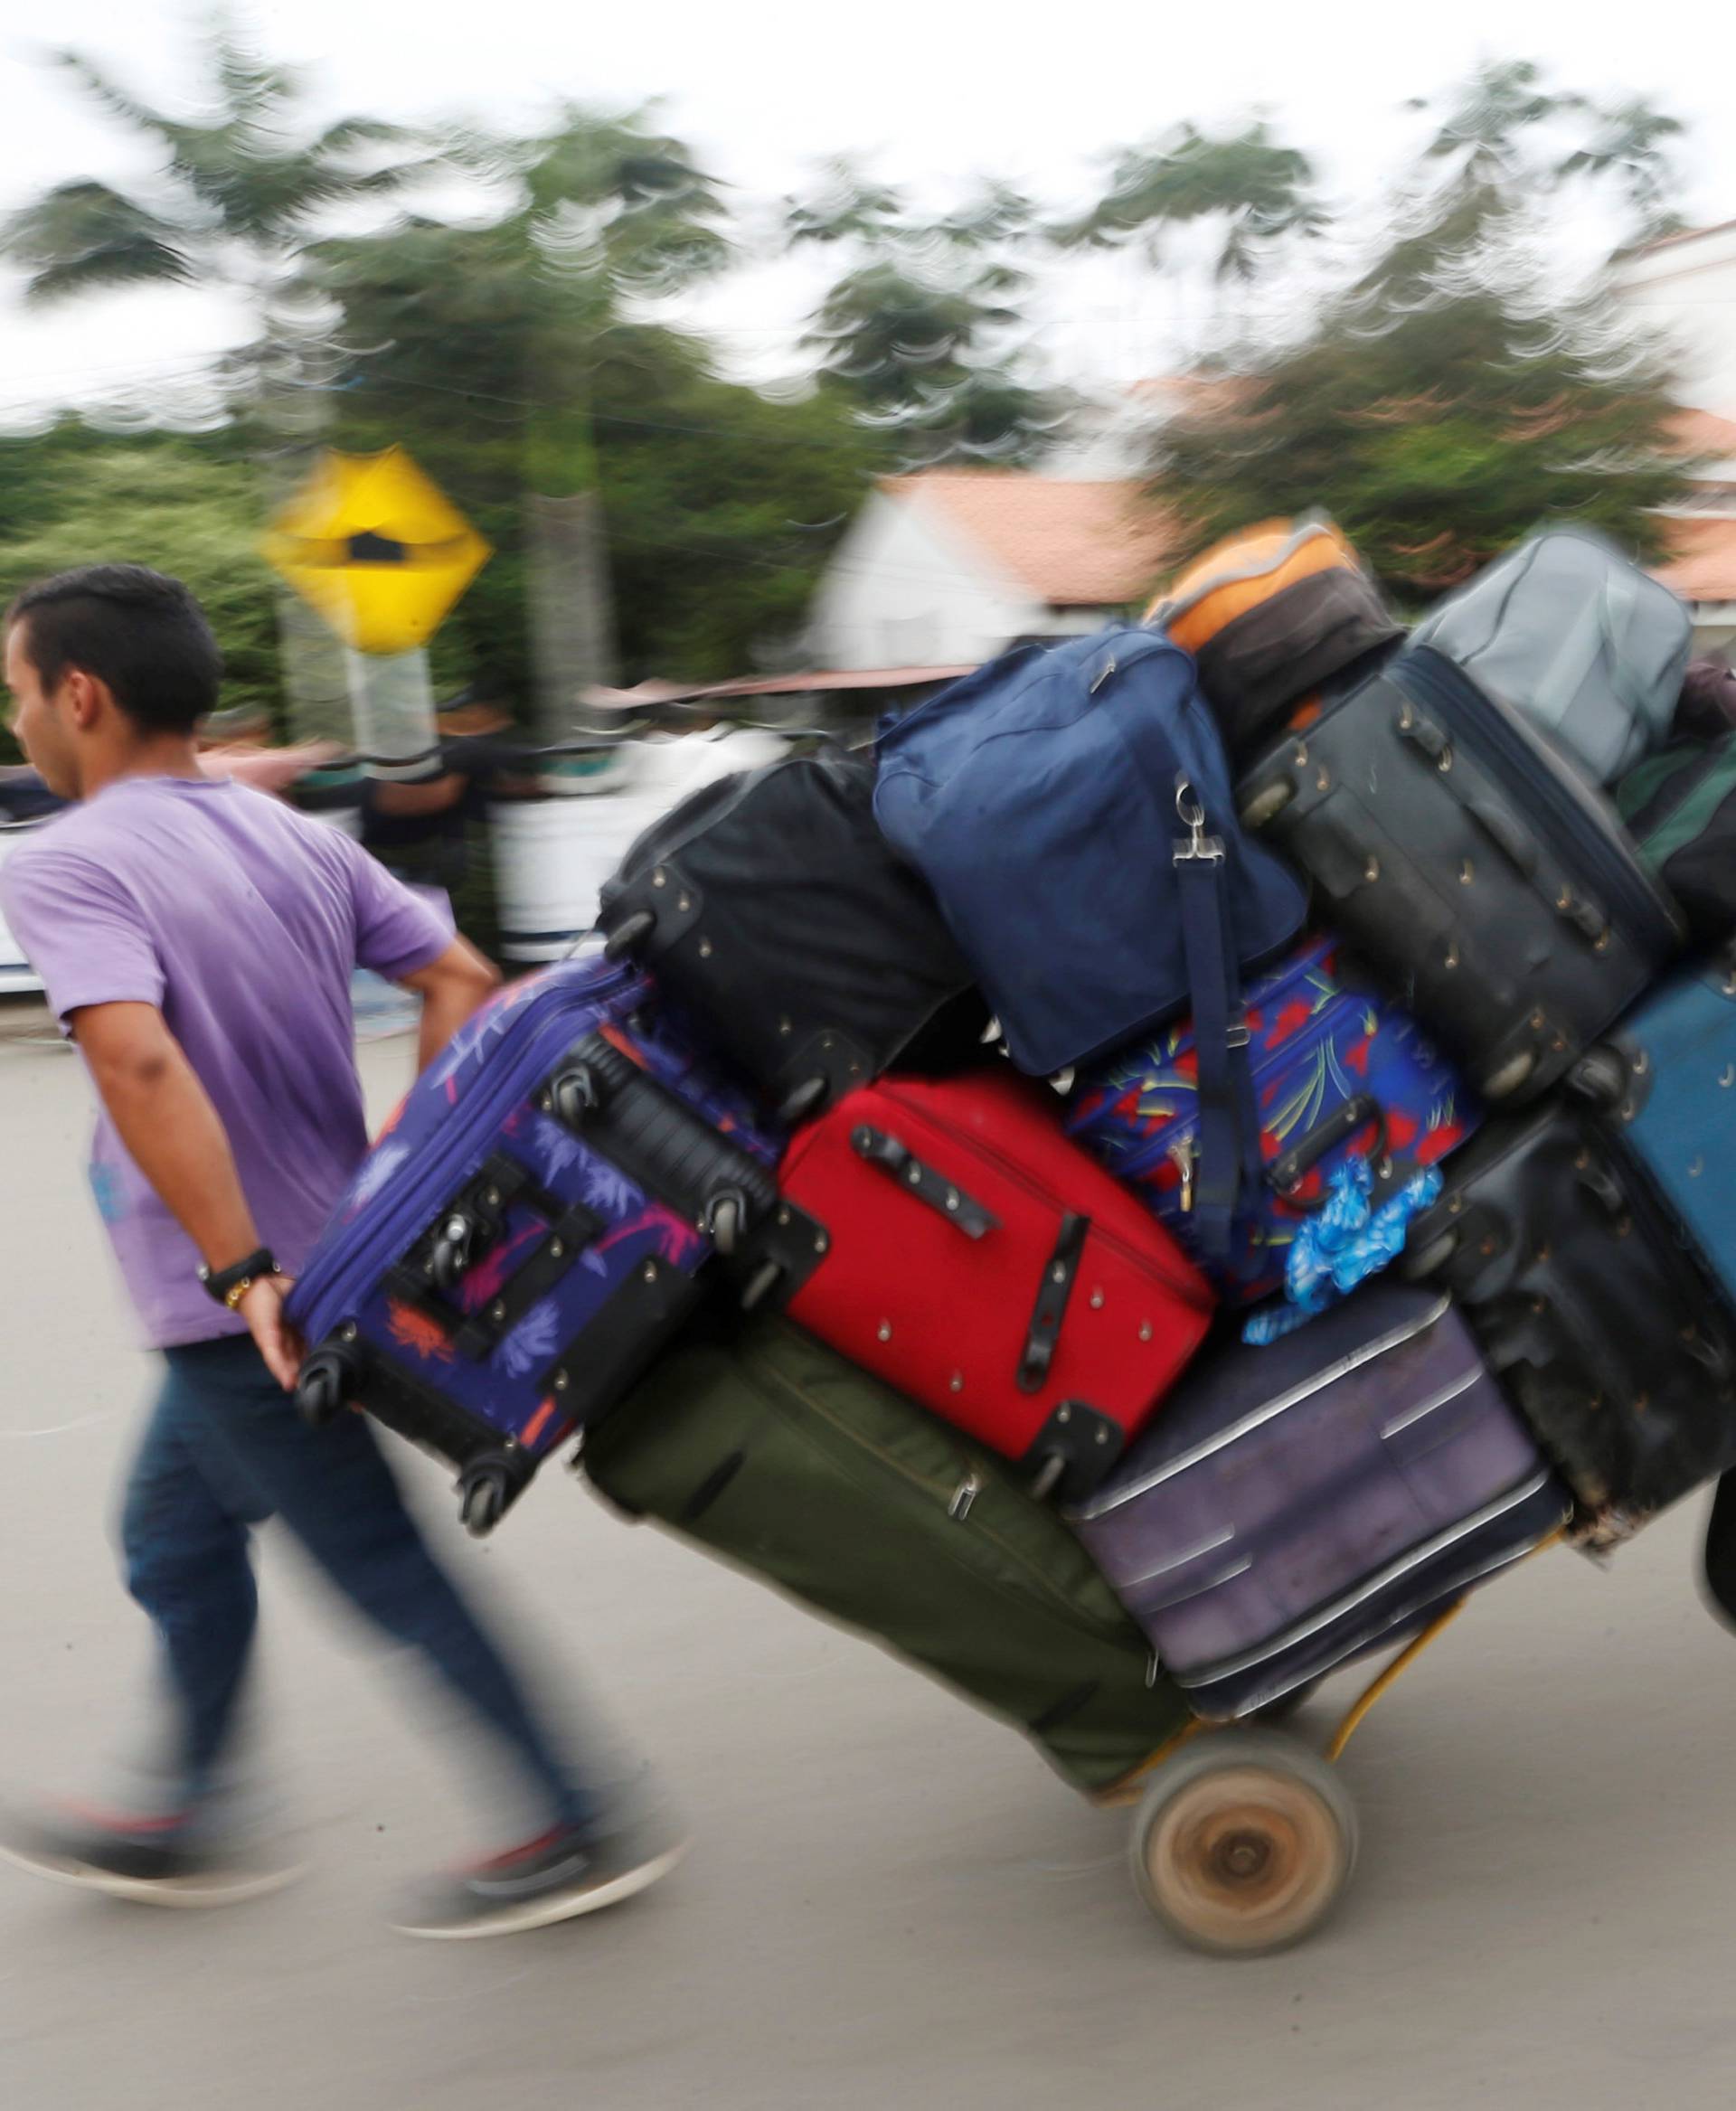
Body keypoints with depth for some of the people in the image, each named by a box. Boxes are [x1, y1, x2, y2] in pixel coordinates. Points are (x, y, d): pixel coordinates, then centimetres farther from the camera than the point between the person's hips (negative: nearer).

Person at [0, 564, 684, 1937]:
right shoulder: (298, 840, 6)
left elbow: (136, 1057, -32)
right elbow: (460, 981, 3)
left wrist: (241, 1272, -30)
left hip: (241, 1309, -8)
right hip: (335, 1256, 8)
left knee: (383, 1568, 4)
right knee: (171, 1531, 24)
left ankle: (580, 1831, 15)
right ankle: (194, 1819, 38)